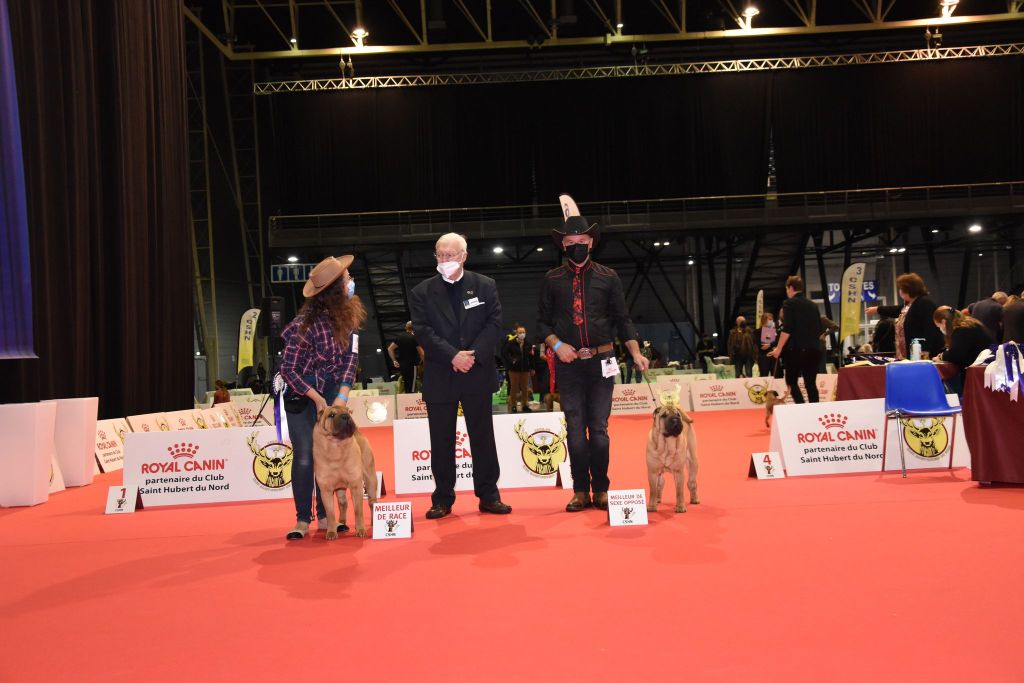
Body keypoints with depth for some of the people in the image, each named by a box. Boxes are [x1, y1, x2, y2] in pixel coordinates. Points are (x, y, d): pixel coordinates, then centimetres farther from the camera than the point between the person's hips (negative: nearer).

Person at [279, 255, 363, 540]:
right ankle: (303, 520, 7)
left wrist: (342, 396, -18)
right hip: (301, 392, -4)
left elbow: (351, 357, -8)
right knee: (304, 456, -5)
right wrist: (317, 399, -18)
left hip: (332, 390, 5)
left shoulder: (349, 313, -7)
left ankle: (324, 516, 14)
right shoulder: (307, 323, -23)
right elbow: (288, 369, -16)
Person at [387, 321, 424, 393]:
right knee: (410, 390, -3)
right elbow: (421, 353, -14)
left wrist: (394, 360, 11)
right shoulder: (414, 338, -9)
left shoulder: (400, 337, 7)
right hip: (411, 366, -6)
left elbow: (390, 349, 8)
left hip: (401, 365, 6)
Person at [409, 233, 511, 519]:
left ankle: (488, 495, 16)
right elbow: (423, 331, -5)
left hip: (478, 373, 0)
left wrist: (474, 355, -14)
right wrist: (453, 356, -17)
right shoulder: (422, 292, 4)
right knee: (441, 441, 5)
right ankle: (443, 499, 16)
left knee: (483, 436, 6)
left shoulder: (485, 286, 6)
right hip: (439, 377, 0)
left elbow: (494, 323, -1)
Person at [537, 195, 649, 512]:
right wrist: (557, 345, -12)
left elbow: (622, 319, 4)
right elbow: (543, 321, 5)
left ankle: (600, 491, 16)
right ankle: (580, 492, 14)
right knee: (575, 429, 4)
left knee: (599, 429, 5)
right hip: (569, 363, 0)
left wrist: (636, 353, -7)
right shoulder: (552, 280, 3)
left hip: (601, 361, 0)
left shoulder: (608, 277, 3)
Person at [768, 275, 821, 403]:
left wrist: (779, 349, -9)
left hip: (796, 349, -5)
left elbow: (787, 329, -13)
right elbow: (819, 329, 18)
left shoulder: (789, 304, -4)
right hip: (813, 349, 5)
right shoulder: (812, 305, 14)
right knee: (811, 383, 6)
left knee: (791, 382, 5)